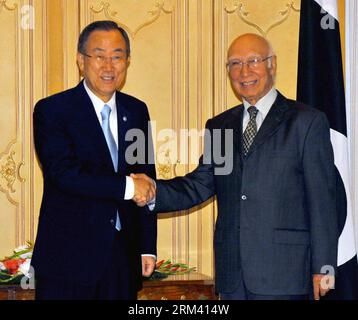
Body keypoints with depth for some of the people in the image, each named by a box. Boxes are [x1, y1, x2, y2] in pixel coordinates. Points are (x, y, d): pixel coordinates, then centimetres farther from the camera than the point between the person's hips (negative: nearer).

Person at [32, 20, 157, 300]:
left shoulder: (137, 110, 10)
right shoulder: (52, 110, -6)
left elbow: (146, 180, 11)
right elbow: (63, 173, -19)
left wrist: (148, 247, 8)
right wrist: (126, 186, -18)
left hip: (124, 257, 4)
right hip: (69, 257, -4)